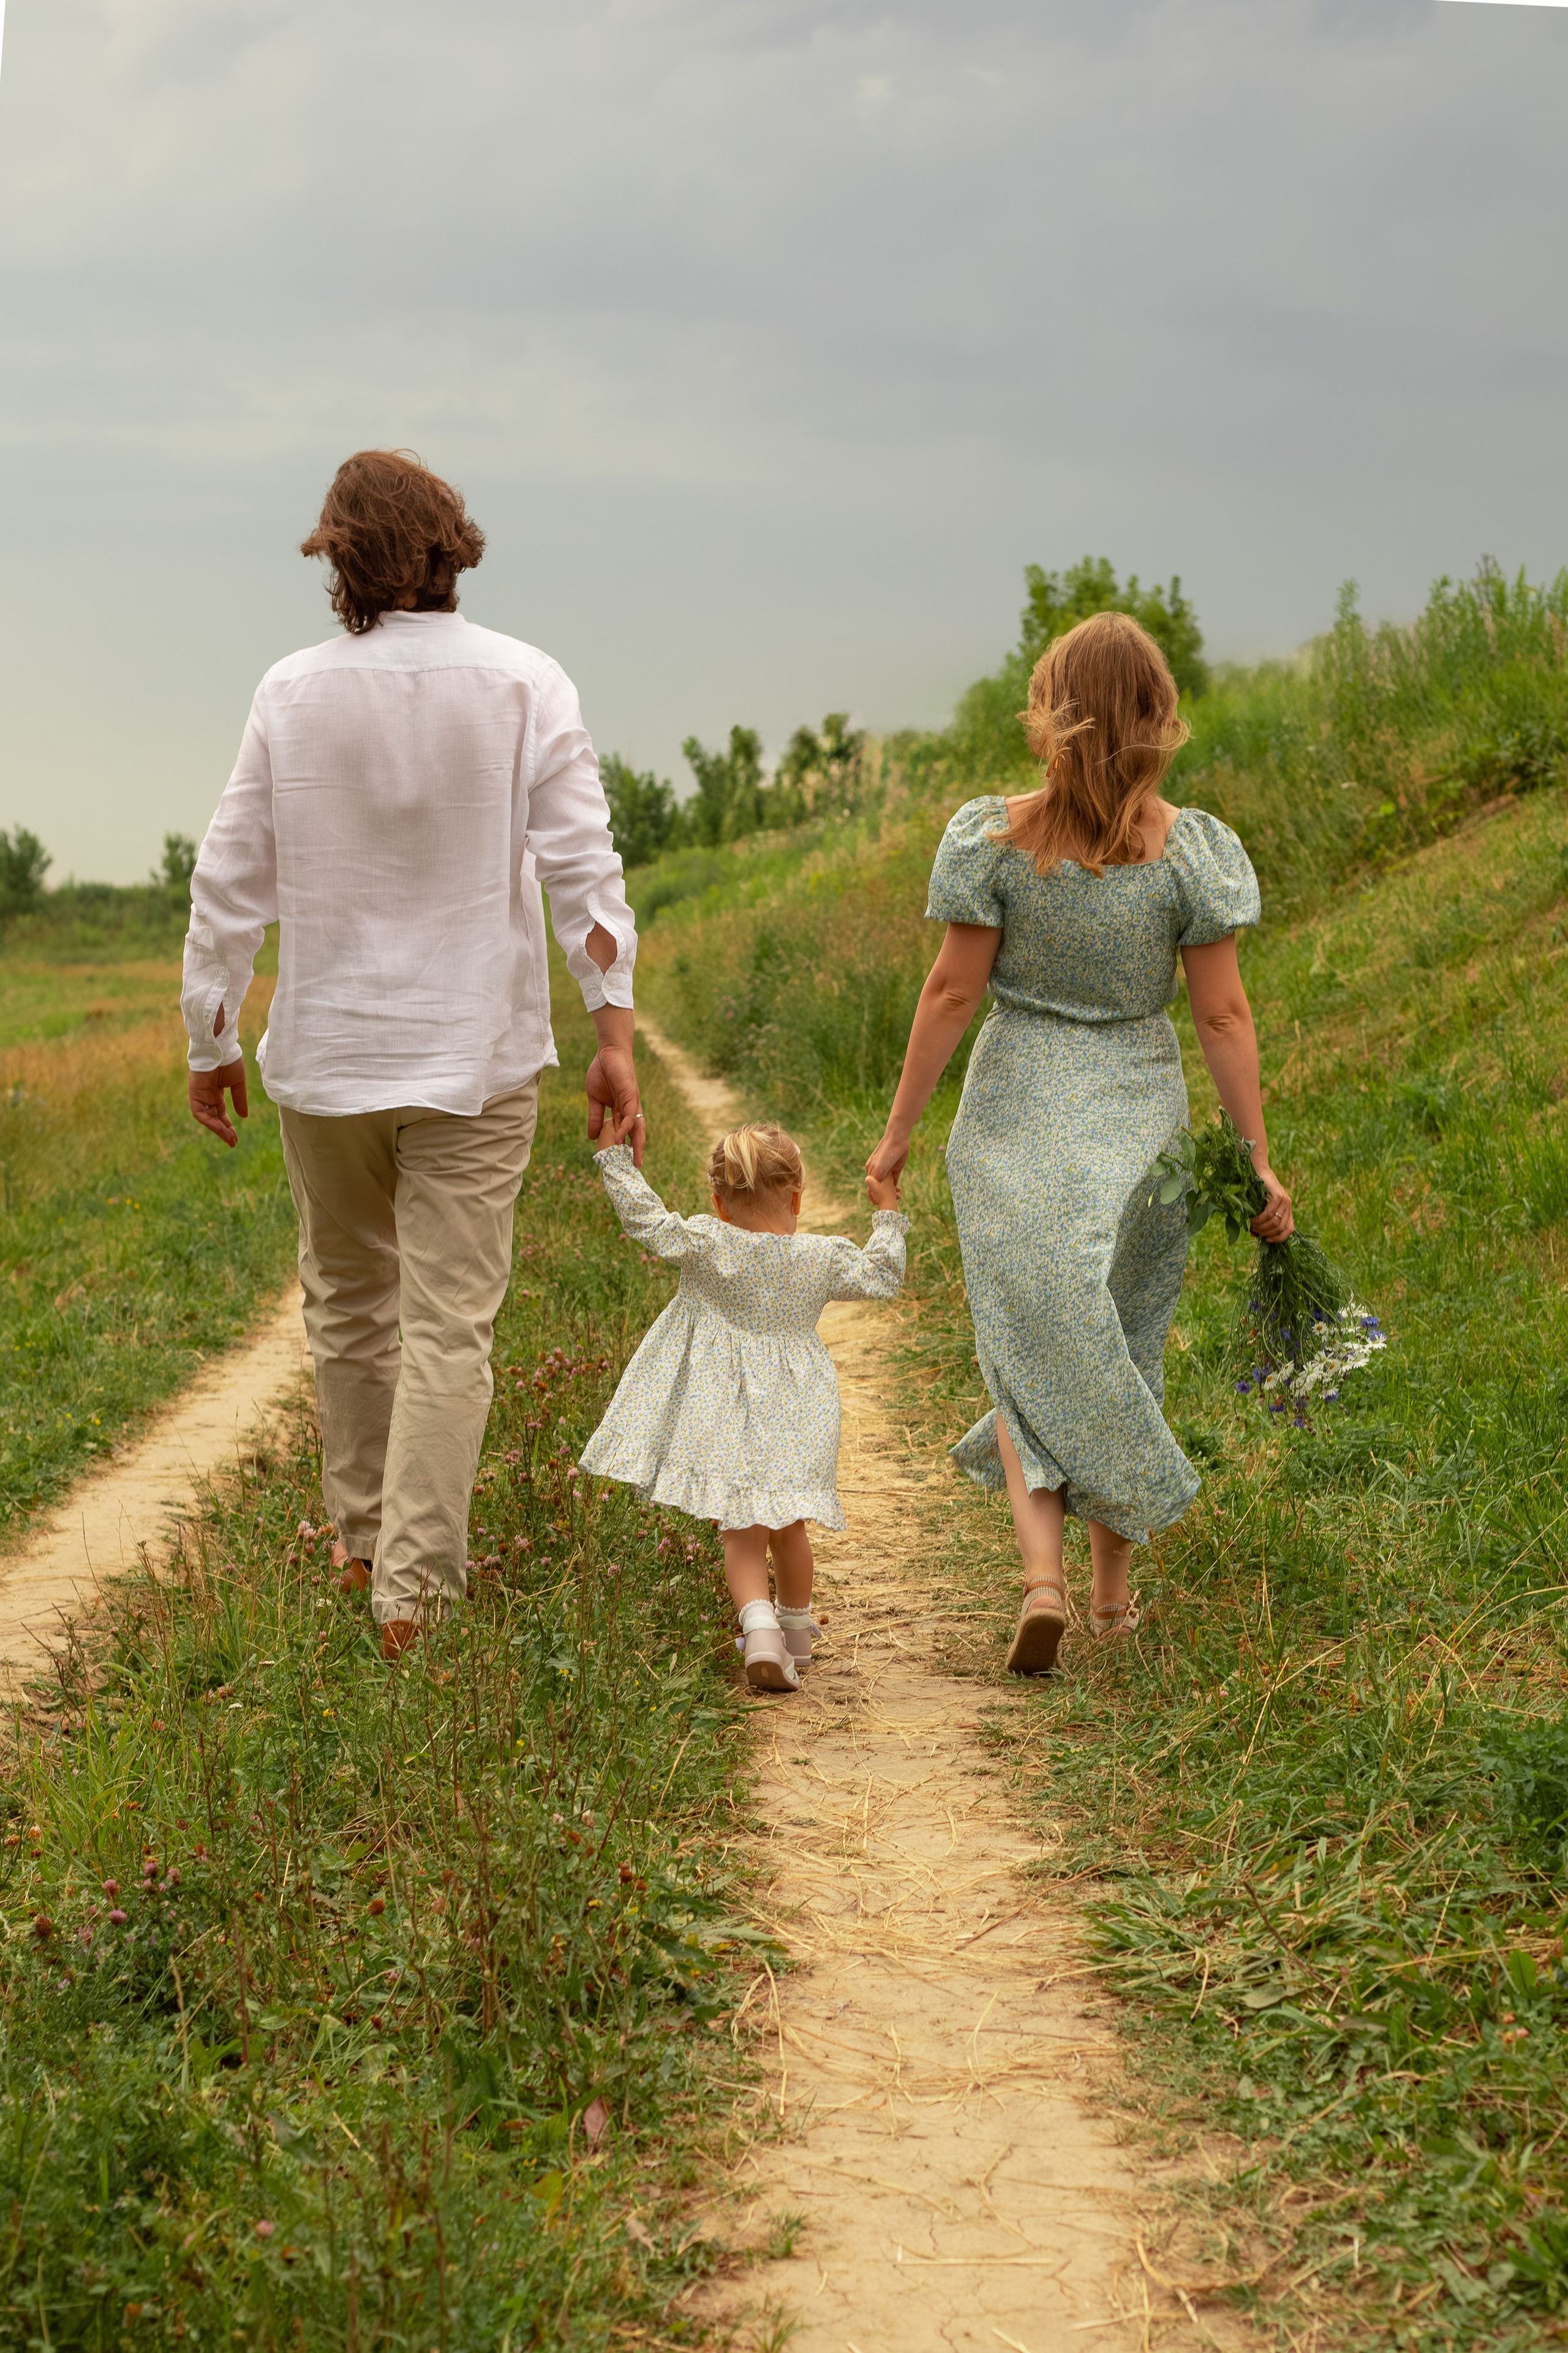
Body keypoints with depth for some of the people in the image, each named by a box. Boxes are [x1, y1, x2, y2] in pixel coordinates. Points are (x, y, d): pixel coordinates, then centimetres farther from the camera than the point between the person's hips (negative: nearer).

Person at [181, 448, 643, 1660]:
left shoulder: (293, 693, -4)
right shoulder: (524, 687, -7)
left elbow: (232, 879, 0)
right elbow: (583, 869, -10)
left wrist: (211, 1040, 10)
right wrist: (615, 1037, -6)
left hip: (325, 1057, 2)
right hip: (474, 1060, -2)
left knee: (349, 1302, 19)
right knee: (449, 1324, 0)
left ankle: (365, 1538, 32)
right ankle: (413, 1584, -5)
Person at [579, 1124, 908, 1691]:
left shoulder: (705, 1245, -10)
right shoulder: (822, 1259, -4)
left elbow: (644, 1218, -8)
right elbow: (881, 1277, 7)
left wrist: (615, 1155, 2)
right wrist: (887, 1214, 19)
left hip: (725, 1424, -2)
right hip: (793, 1423, 2)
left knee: (742, 1536, 0)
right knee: (787, 1528, 20)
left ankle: (759, 1626, -23)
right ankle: (796, 1633, 36)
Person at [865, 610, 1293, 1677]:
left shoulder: (996, 838, -9)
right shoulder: (1189, 849, -7)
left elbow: (952, 994, -7)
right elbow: (1223, 1013, -6)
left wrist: (900, 1129, 3)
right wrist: (1258, 1159, 1)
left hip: (1017, 1119, -1)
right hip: (1140, 1119, 1)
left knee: (1032, 1347, 3)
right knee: (1125, 1348, 15)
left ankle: (1042, 1571, -16)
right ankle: (1115, 1587, 23)